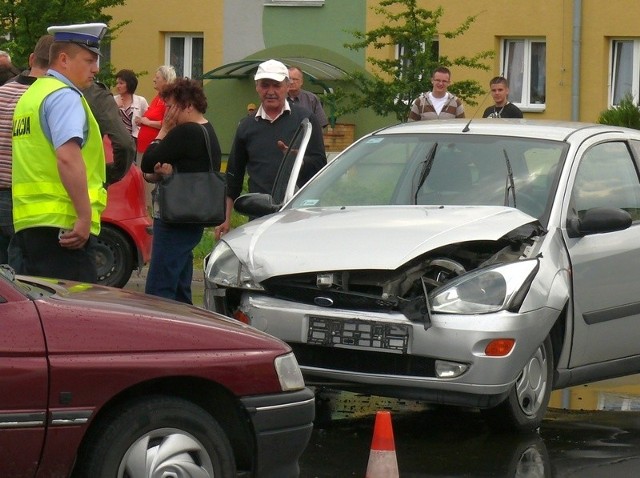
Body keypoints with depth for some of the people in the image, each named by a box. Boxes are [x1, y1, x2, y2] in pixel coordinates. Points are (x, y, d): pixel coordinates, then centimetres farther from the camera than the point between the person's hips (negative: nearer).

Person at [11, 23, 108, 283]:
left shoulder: (32, 94, 22)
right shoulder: (65, 96, -9)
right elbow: (68, 157, -22)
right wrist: (85, 217, -22)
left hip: (27, 222, 10)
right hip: (60, 223, -10)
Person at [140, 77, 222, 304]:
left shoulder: (184, 133, -17)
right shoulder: (208, 133, 16)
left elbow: (147, 164, -14)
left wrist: (163, 130, -4)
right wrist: (168, 172, -3)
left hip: (175, 223, -11)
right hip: (193, 220, 11)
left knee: (158, 293, -13)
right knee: (180, 291, 14)